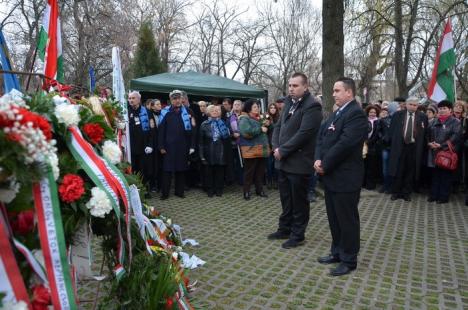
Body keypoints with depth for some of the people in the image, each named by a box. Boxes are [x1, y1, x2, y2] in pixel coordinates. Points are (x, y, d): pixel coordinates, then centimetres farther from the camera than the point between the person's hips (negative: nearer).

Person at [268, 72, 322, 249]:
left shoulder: (312, 106, -14)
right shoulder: (289, 102, 13)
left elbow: (303, 134, -21)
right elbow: (279, 126, 14)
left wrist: (282, 150, -16)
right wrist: (276, 147, -2)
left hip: (299, 162, -8)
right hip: (283, 161, 8)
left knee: (298, 201, 6)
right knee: (286, 199, 18)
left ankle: (297, 235, 20)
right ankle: (285, 229, 33)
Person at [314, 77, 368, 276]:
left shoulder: (356, 114, -15)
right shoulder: (336, 113, 16)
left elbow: (344, 144, -23)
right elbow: (322, 137, 12)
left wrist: (325, 165, -16)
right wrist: (318, 160, -4)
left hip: (345, 177, -9)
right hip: (331, 176, 9)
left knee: (347, 220, 4)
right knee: (334, 218, 18)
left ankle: (349, 260, 17)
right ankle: (337, 252, 32)